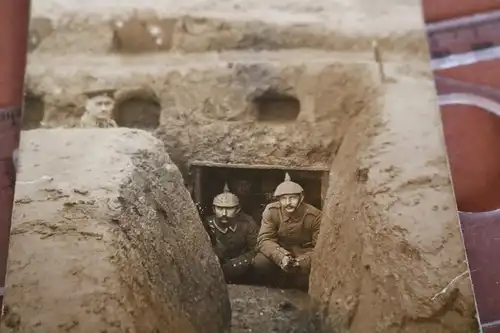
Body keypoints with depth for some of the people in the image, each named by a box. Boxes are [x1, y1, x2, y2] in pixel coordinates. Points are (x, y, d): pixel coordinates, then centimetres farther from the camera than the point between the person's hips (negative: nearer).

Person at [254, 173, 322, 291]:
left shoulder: (315, 216, -20)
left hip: (304, 254, -1)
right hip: (280, 252, 1)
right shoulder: (271, 211, -17)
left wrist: (302, 262, -36)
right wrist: (282, 257, -40)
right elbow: (264, 240, -21)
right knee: (259, 263, -27)